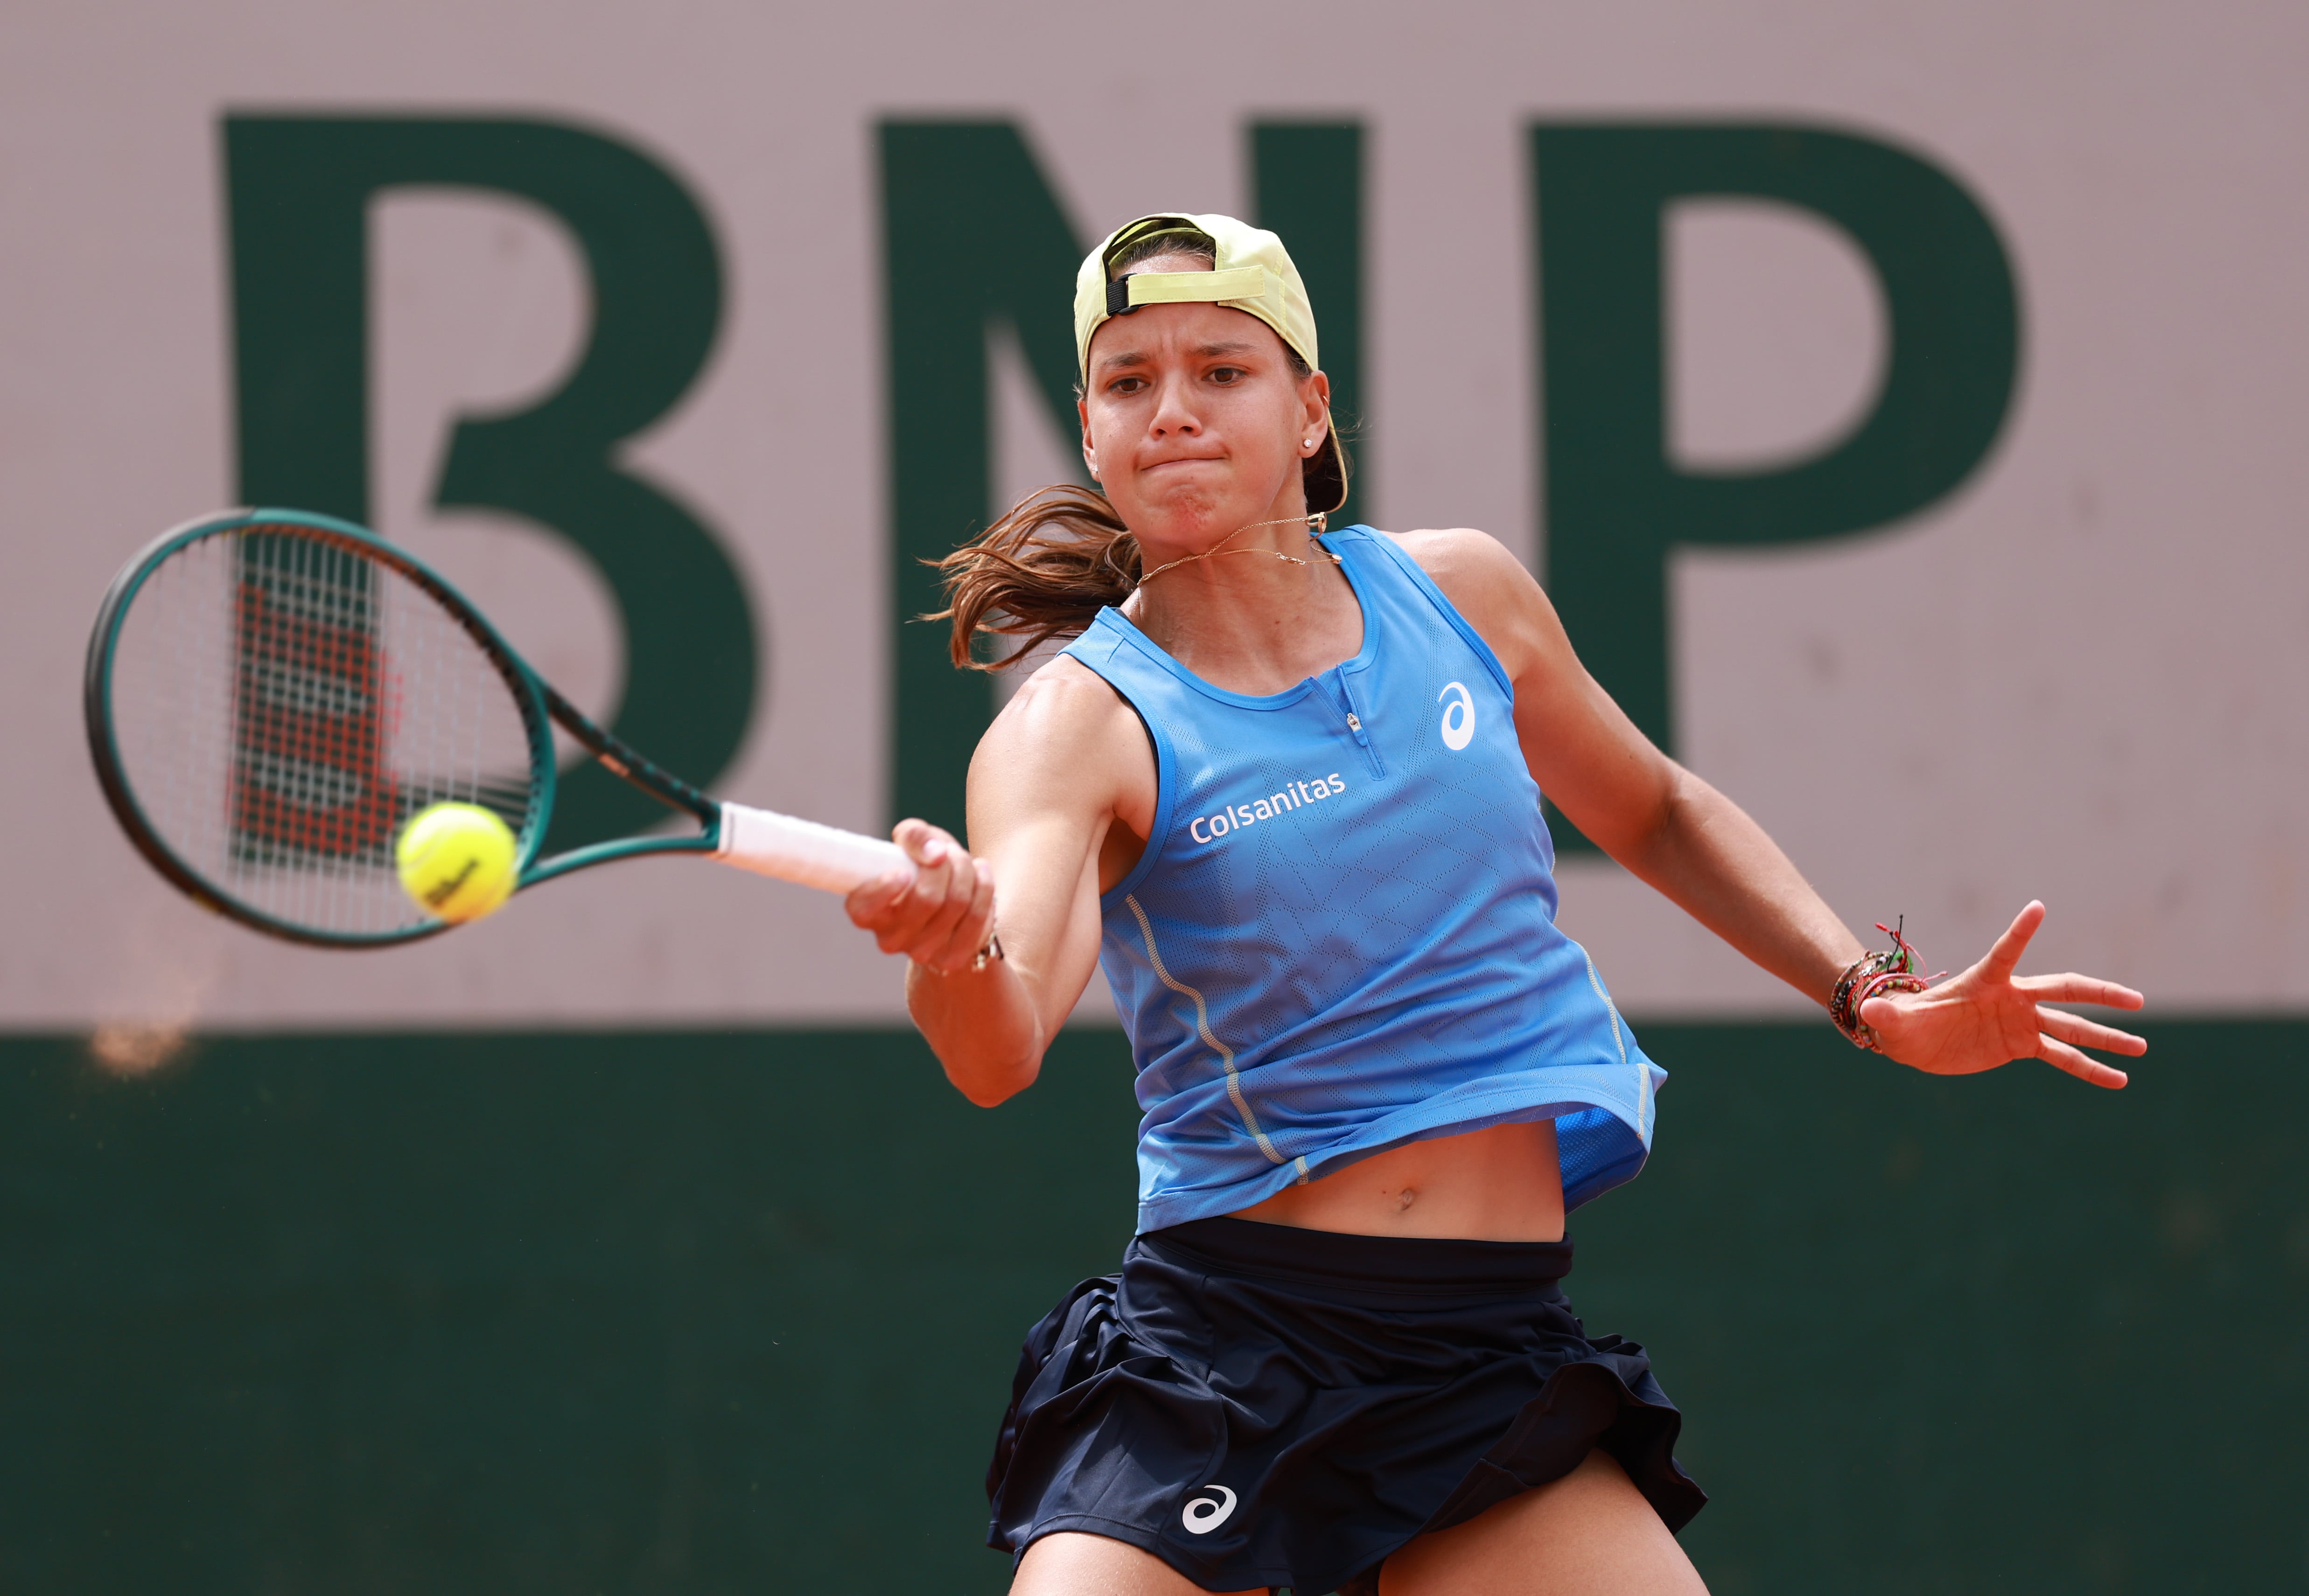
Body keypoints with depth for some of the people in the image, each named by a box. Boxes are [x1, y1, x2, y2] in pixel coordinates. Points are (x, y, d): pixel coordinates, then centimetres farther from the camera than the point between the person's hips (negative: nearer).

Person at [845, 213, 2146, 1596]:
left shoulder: (1460, 596, 5)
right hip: (1211, 1361, -3)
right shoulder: (1083, 722, -7)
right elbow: (999, 1053, -26)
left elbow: (1655, 813, 24)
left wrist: (1874, 997, 13)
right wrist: (956, 950, -48)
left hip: (1494, 1364, 3)